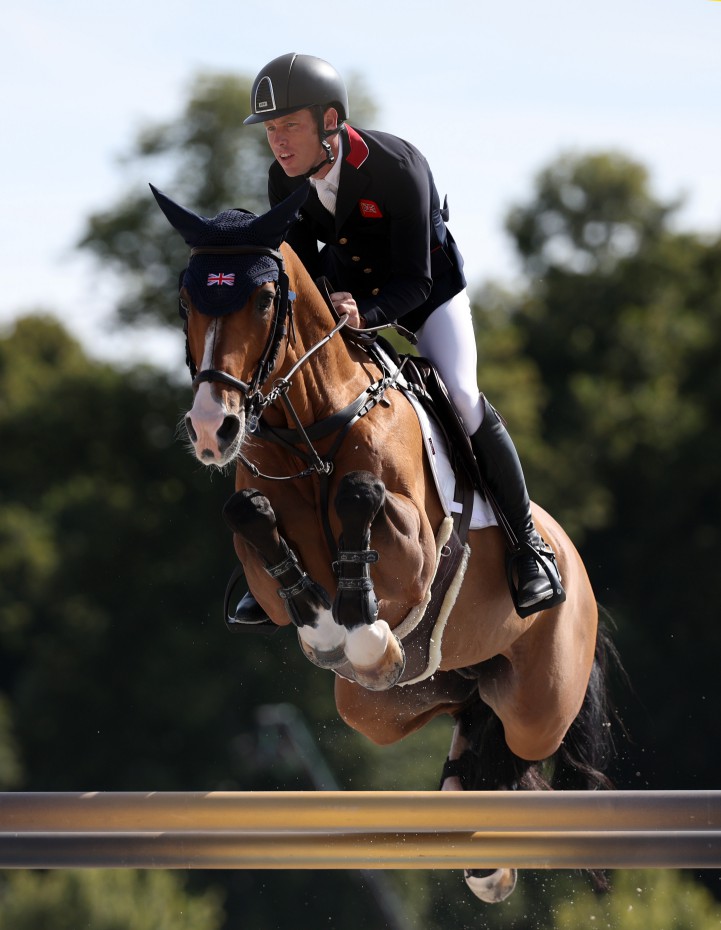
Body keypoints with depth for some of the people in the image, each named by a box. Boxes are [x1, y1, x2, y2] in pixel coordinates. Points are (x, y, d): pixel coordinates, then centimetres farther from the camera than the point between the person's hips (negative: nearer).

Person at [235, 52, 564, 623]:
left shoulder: (397, 167, -34)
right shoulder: (285, 180, -17)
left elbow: (414, 280, -32)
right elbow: (303, 262, -3)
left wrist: (364, 314, -51)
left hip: (426, 287, -5)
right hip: (345, 293, 5)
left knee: (461, 397, -24)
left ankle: (528, 540, -8)